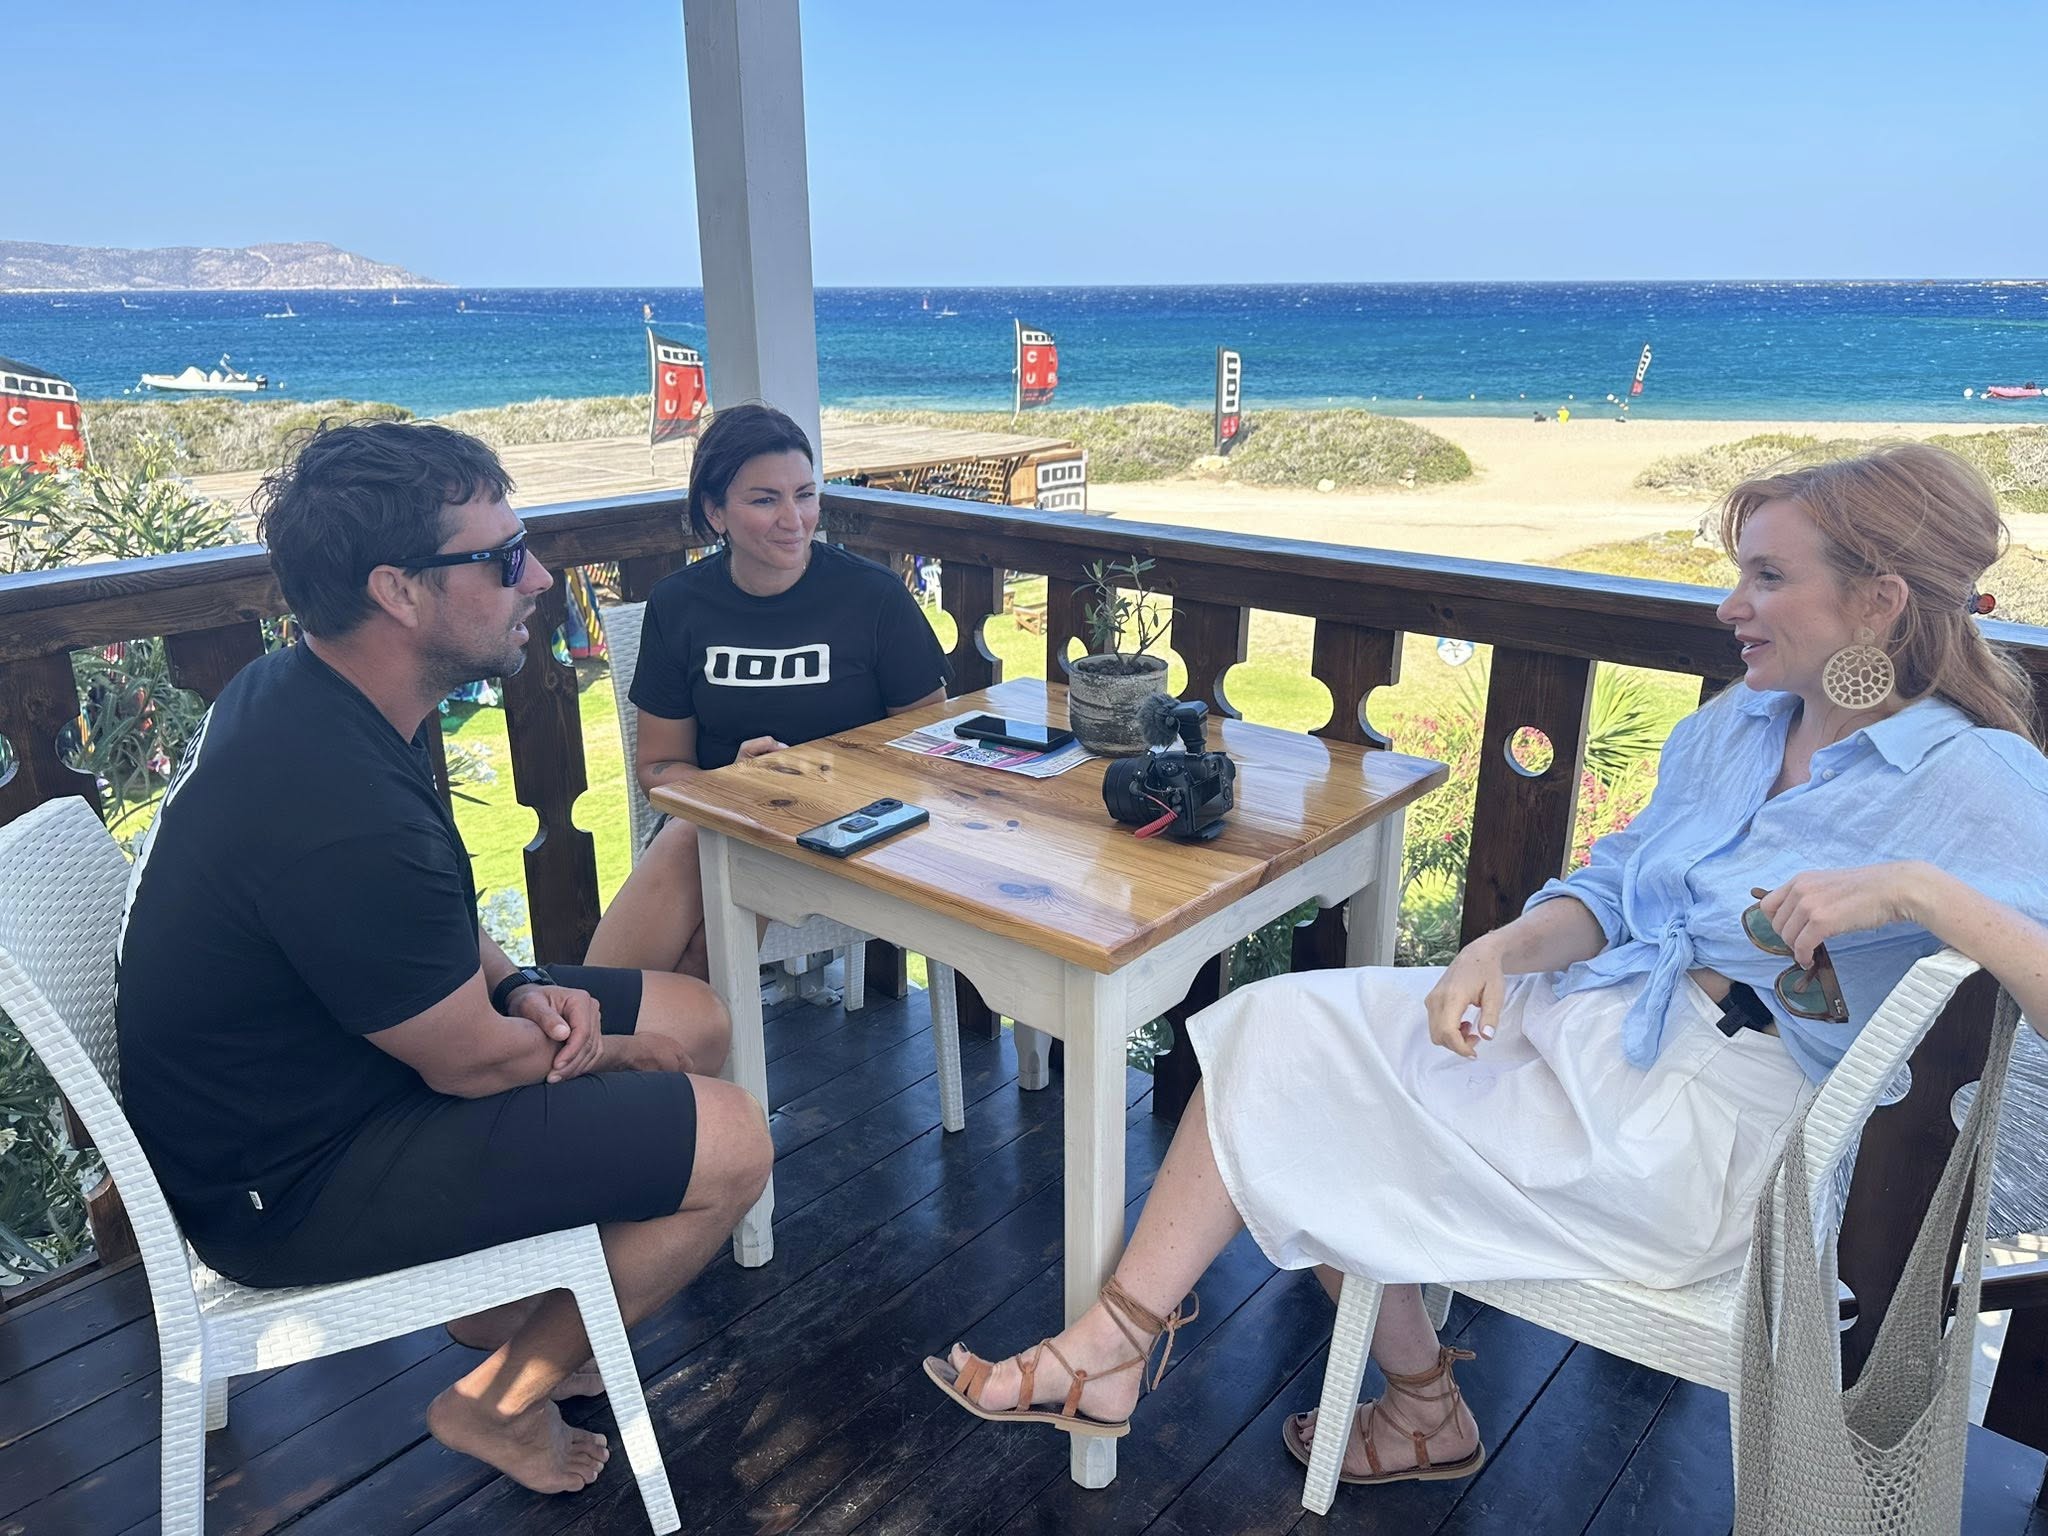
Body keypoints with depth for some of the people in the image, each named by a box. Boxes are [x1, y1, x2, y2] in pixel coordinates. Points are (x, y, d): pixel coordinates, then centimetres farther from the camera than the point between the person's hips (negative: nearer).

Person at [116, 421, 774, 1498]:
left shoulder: (297, 690, -3)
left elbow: (425, 913, 12)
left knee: (693, 1020, 9)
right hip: (291, 1182, -9)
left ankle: (507, 1301, 21)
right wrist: (608, 1053, -3)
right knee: (730, 1144, -13)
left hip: (295, 1075, 9)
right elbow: (473, 1063, -22)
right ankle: (499, 1405, 10)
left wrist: (519, 985, -4)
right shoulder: (338, 811, -35)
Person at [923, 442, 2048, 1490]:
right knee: (1282, 1025, -7)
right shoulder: (1730, 726, 11)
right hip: (1581, 1016, 8)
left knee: (1302, 1101, -13)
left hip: (1710, 1116, -7)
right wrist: (1502, 948, -11)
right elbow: (1607, 894, 9)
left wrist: (1922, 889, -33)